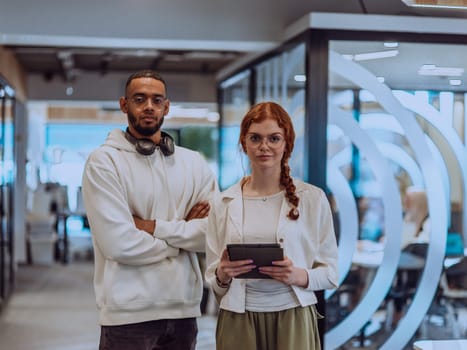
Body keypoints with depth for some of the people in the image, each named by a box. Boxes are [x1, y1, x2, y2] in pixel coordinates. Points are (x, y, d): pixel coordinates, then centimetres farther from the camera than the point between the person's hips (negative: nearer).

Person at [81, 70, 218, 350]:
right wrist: (183, 232, -5)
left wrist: (154, 227, -12)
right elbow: (119, 243, -17)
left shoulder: (195, 163, 7)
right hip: (129, 314, -4)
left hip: (184, 309, 4)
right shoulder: (104, 161, -6)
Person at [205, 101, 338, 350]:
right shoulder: (224, 202, 4)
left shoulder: (313, 198, -1)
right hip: (238, 320, 1)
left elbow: (330, 272, 2)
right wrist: (223, 274, -14)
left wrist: (299, 276, -17)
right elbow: (212, 280, 7)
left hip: (293, 319, -1)